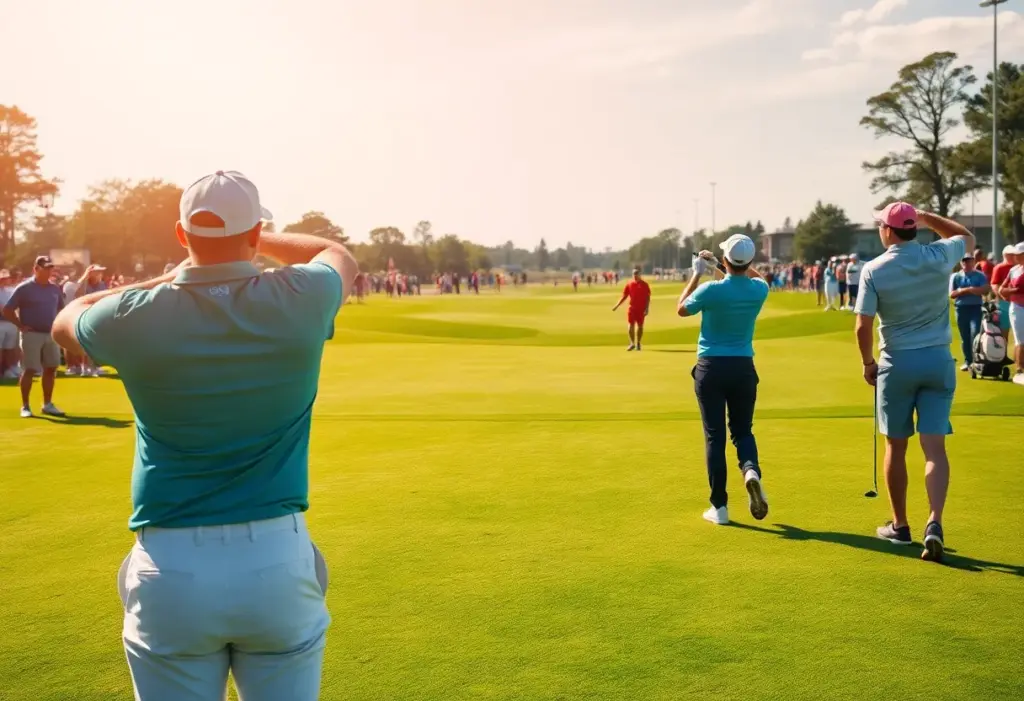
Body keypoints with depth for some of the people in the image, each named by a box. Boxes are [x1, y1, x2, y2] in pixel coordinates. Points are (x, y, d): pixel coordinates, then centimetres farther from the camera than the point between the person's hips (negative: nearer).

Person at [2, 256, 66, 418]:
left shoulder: (55, 289, 7)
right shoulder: (24, 288, -8)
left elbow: (61, 309, 22)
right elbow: (7, 310, -8)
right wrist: (21, 325, -11)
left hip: (51, 334, 5)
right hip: (32, 335, -5)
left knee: (51, 369, 8)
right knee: (29, 370, -3)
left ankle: (48, 405, 17)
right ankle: (25, 406, 4)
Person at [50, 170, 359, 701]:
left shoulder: (138, 317, -7)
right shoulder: (297, 301, -8)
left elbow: (67, 320, 18)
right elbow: (340, 256, 17)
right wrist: (252, 239, 27)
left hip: (169, 571, 1)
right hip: (278, 560, 0)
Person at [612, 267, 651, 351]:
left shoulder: (644, 284, -2)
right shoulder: (629, 284, 5)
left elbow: (648, 297, -3)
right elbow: (624, 296, 8)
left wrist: (647, 308, -13)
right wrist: (617, 306, 0)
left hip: (641, 309, -2)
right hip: (632, 308, 2)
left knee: (640, 326, 5)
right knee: (631, 326, -2)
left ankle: (638, 344, 18)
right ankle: (632, 343, 9)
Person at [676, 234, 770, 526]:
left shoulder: (711, 290, -15)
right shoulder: (759, 290, -4)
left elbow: (681, 310, 5)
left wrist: (696, 274, 11)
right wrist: (717, 268, 24)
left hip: (711, 367, -3)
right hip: (743, 367, 3)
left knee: (714, 435, 3)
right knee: (743, 430, 16)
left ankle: (719, 507, 3)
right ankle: (751, 469, -15)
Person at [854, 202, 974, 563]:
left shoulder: (874, 270, -9)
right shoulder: (939, 256, -2)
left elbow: (863, 327, -10)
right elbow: (967, 237, 22)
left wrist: (868, 364, 6)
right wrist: (926, 216, 17)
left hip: (897, 364, -2)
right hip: (939, 361, 2)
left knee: (896, 447, 10)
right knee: (935, 447, 0)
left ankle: (900, 526, 20)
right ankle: (935, 522, -17)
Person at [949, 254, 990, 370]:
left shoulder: (980, 275, 4)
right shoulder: (955, 276, 7)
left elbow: (985, 290, -9)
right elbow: (951, 294, 1)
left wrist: (963, 290, -15)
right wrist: (968, 290, -13)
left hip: (976, 308, -2)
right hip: (961, 308, 2)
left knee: (975, 334, -12)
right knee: (964, 337, 6)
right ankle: (968, 361, 14)